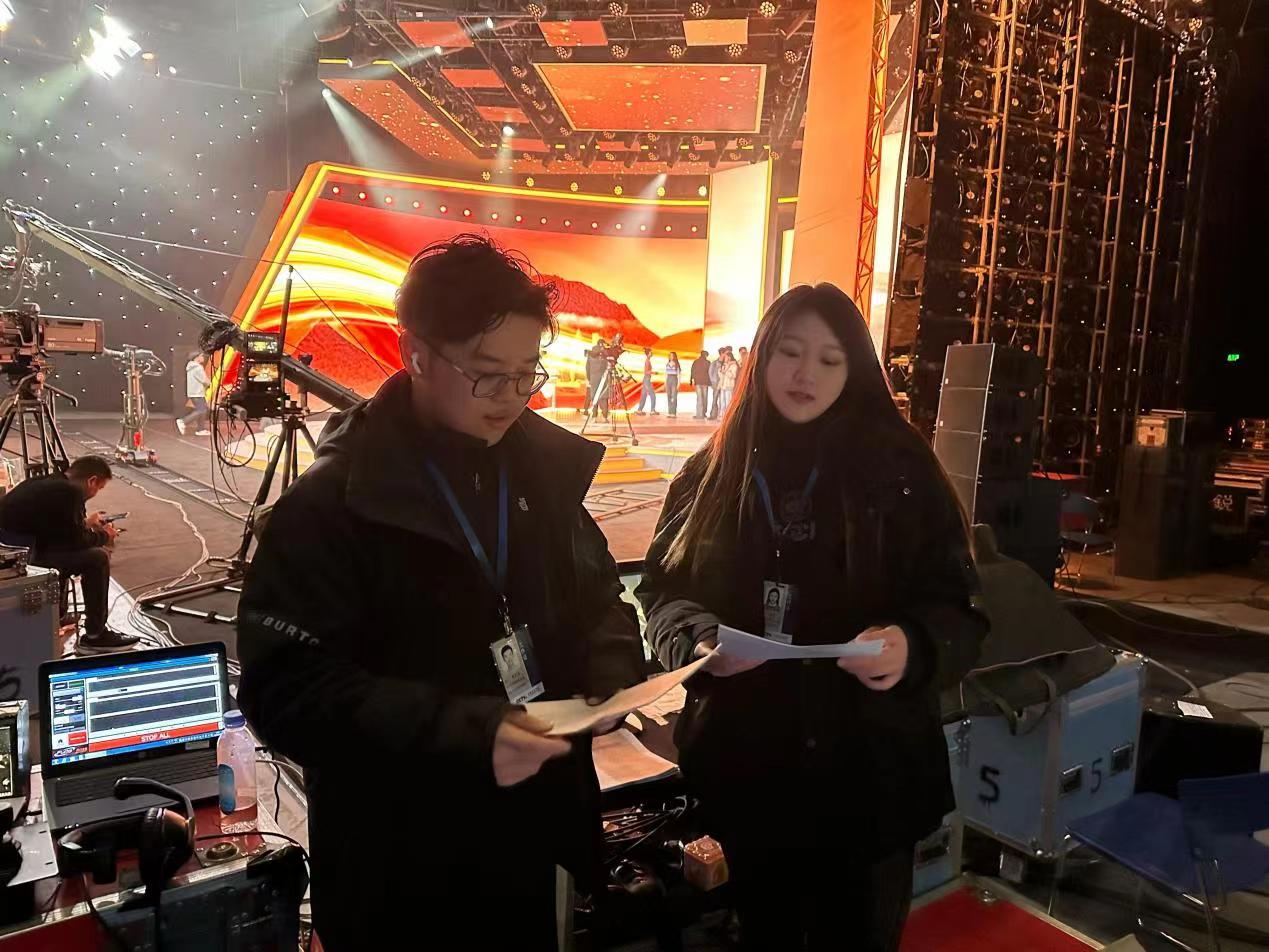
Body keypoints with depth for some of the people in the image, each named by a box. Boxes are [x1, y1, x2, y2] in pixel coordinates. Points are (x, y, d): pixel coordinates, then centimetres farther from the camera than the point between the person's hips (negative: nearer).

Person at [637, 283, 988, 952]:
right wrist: (699, 639, -17)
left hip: (865, 768, -1)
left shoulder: (900, 470, -5)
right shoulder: (712, 472, 2)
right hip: (741, 764, 2)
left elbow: (957, 609, -6)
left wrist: (912, 647, -28)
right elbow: (661, 589, 4)